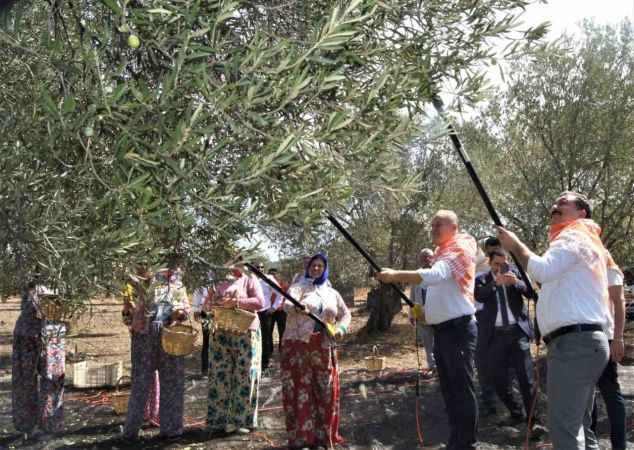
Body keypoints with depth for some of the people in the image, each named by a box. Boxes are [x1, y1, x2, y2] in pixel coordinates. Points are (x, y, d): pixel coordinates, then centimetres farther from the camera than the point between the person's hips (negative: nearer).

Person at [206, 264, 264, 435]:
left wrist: (235, 302, -17)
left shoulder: (250, 281, 6)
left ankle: (243, 421, 7)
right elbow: (212, 305, 23)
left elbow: (259, 302, -8)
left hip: (245, 333, -4)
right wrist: (216, 307, -1)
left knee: (244, 378, -3)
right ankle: (219, 422, 8)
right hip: (222, 335, 4)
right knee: (220, 377, 1)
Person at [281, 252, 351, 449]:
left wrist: (340, 327, -1)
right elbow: (287, 304, -18)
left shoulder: (332, 293, 16)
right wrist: (296, 307, -42)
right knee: (300, 391, -4)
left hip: (323, 348, 4)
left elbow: (345, 314, 22)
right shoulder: (298, 287, 2)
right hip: (298, 345, -4)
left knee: (326, 391, 5)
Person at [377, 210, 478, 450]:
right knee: (449, 389, 13)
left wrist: (395, 275, -37)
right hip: (442, 330, 10)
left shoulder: (457, 251, -10)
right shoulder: (443, 254, 19)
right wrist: (423, 312, 12)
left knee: (462, 388, -7)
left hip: (458, 329, -10)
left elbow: (434, 275, -30)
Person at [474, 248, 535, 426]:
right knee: (497, 377, 3)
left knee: (525, 377, -2)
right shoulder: (482, 279, 6)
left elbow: (530, 291, -6)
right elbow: (479, 296, -14)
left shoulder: (515, 273, 8)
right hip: (496, 334, 1)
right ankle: (516, 413, 21)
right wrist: (495, 282, -28)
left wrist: (516, 282, -25)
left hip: (517, 331, -1)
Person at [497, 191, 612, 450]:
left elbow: (543, 270, -22)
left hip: (574, 342, -11)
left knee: (564, 427, -14)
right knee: (578, 426, 14)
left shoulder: (573, 236, -4)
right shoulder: (585, 241, 28)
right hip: (585, 341, 11)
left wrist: (515, 245, -8)